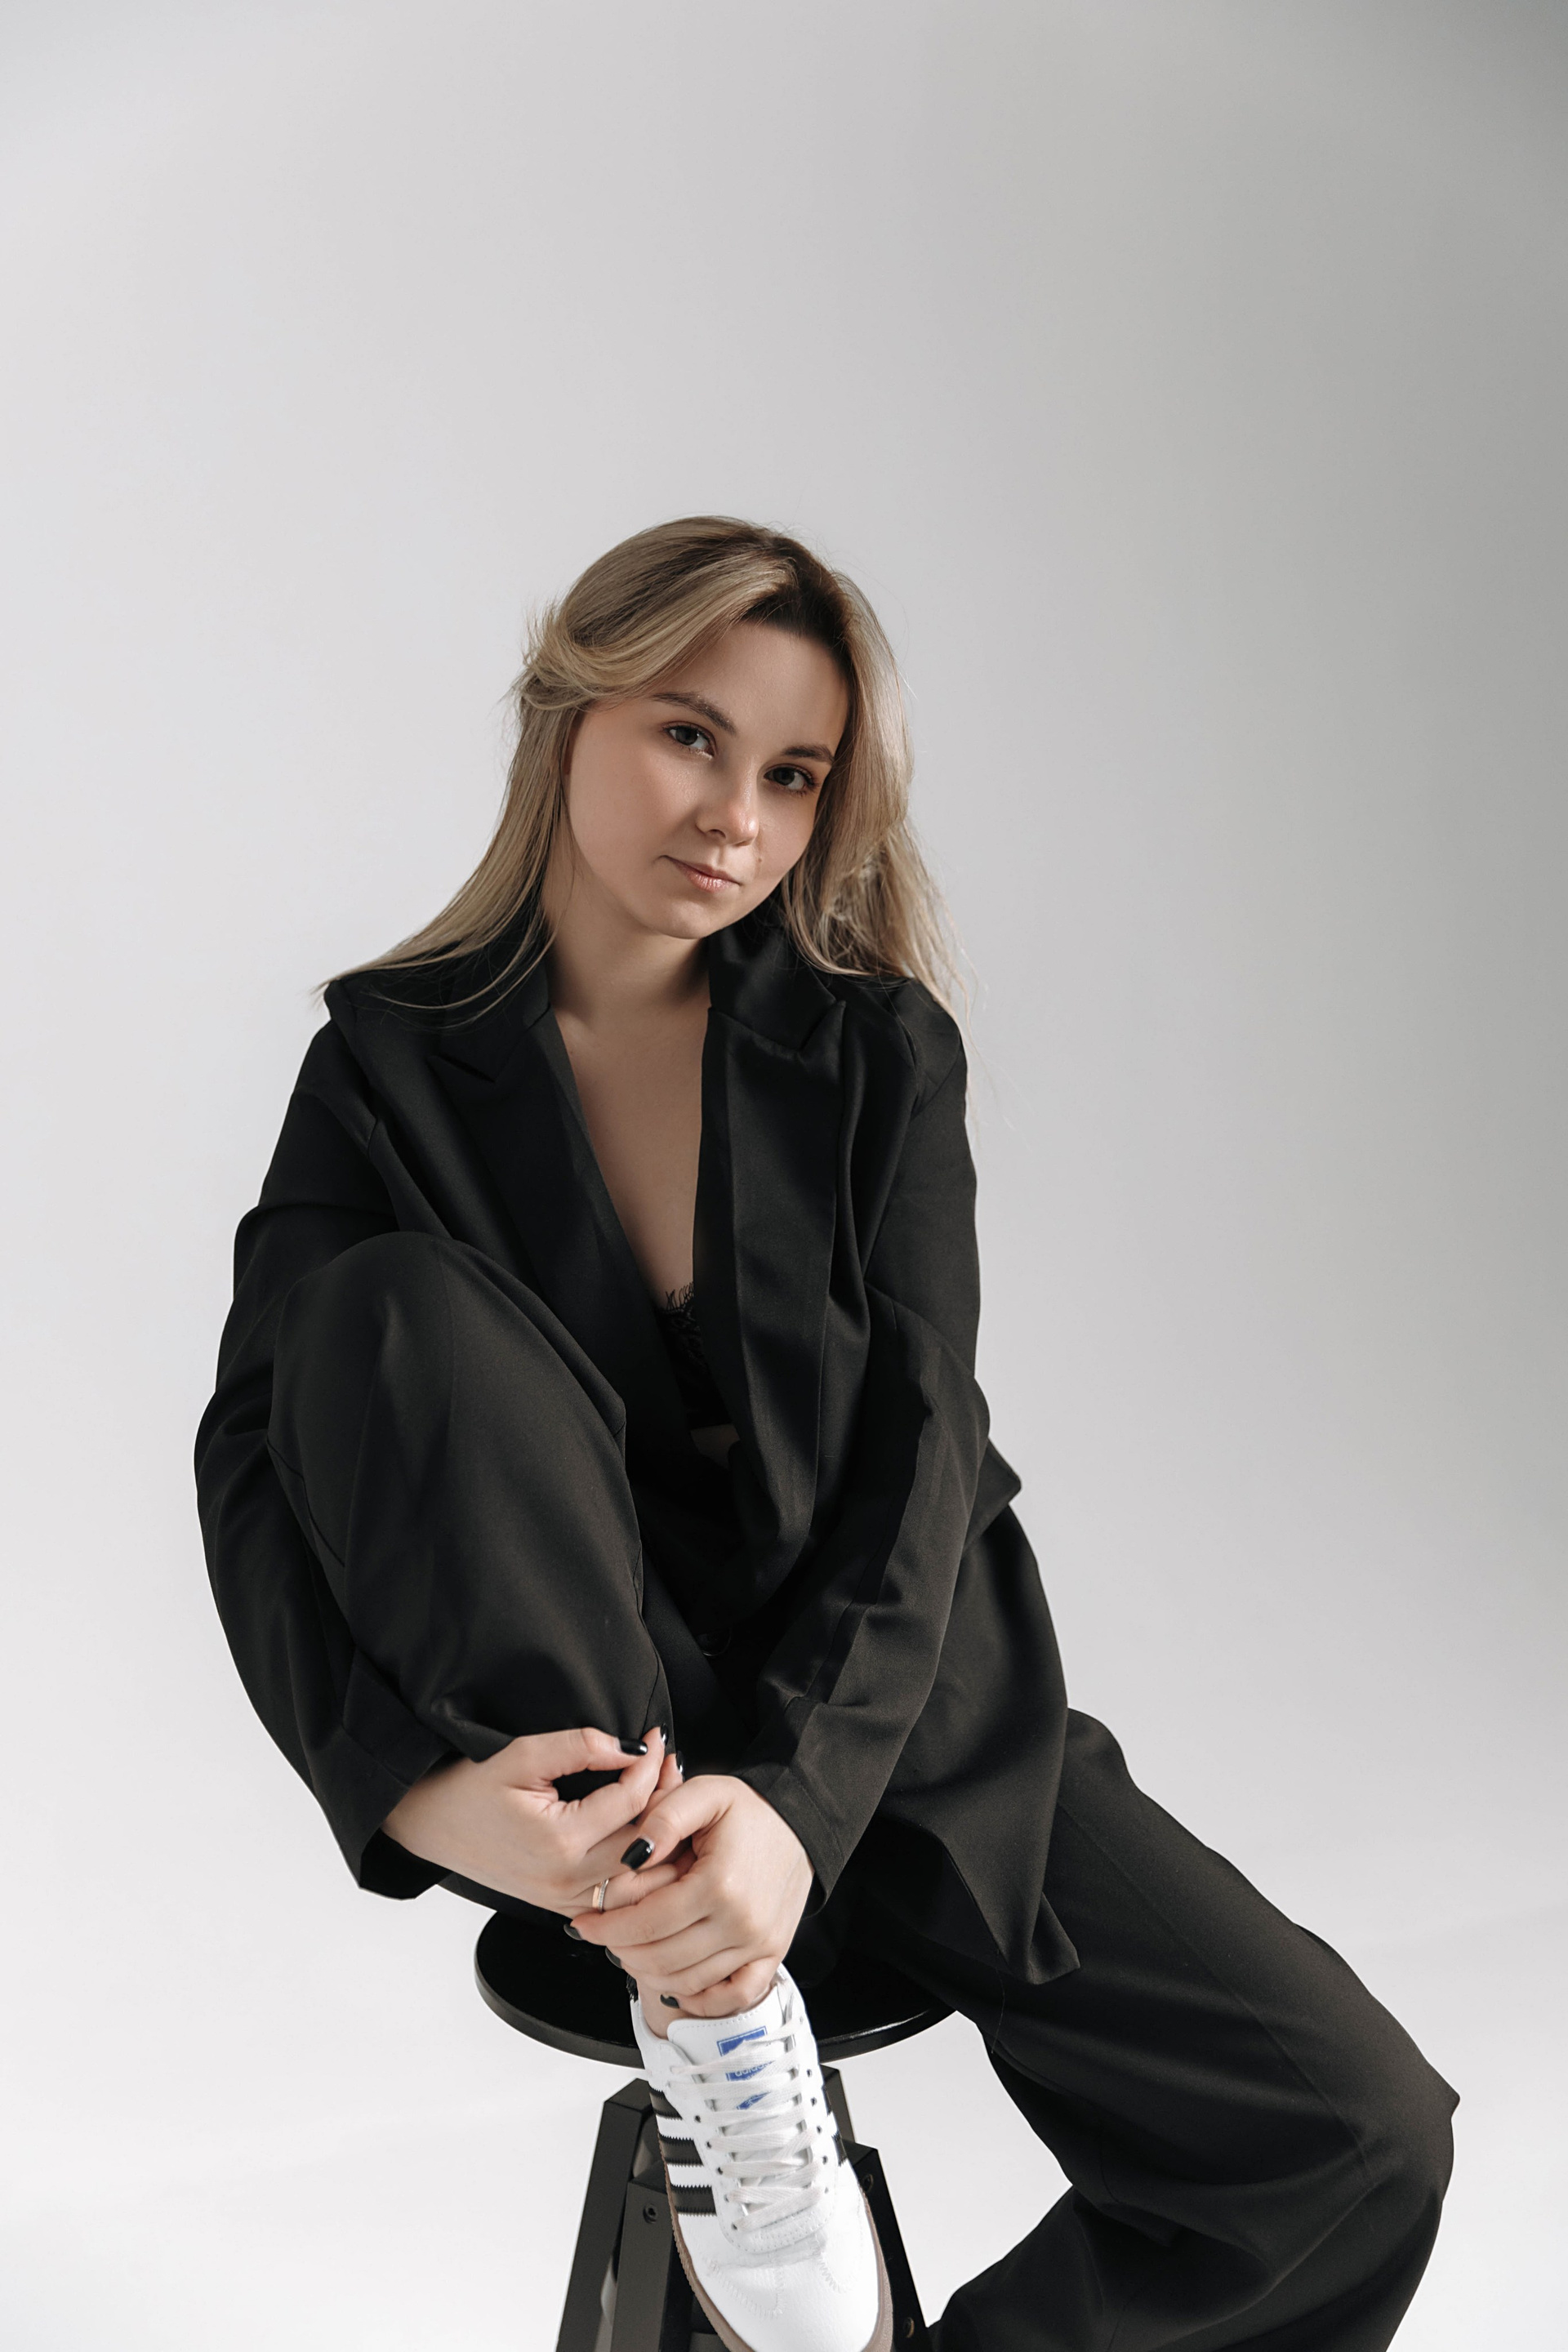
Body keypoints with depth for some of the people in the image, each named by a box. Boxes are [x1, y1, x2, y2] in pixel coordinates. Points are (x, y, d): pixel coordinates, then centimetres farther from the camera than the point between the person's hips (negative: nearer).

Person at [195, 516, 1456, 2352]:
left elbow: (916, 1444, -9)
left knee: (1361, 2144, -14)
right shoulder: (399, 1062, -2)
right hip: (566, 1758, -1)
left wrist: (798, 1793, -25)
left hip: (885, 1723, 2)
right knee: (402, 1306, -28)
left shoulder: (880, 1049, 1)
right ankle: (702, 2003, -23)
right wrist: (416, 1785, -31)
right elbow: (258, 1458, -12)